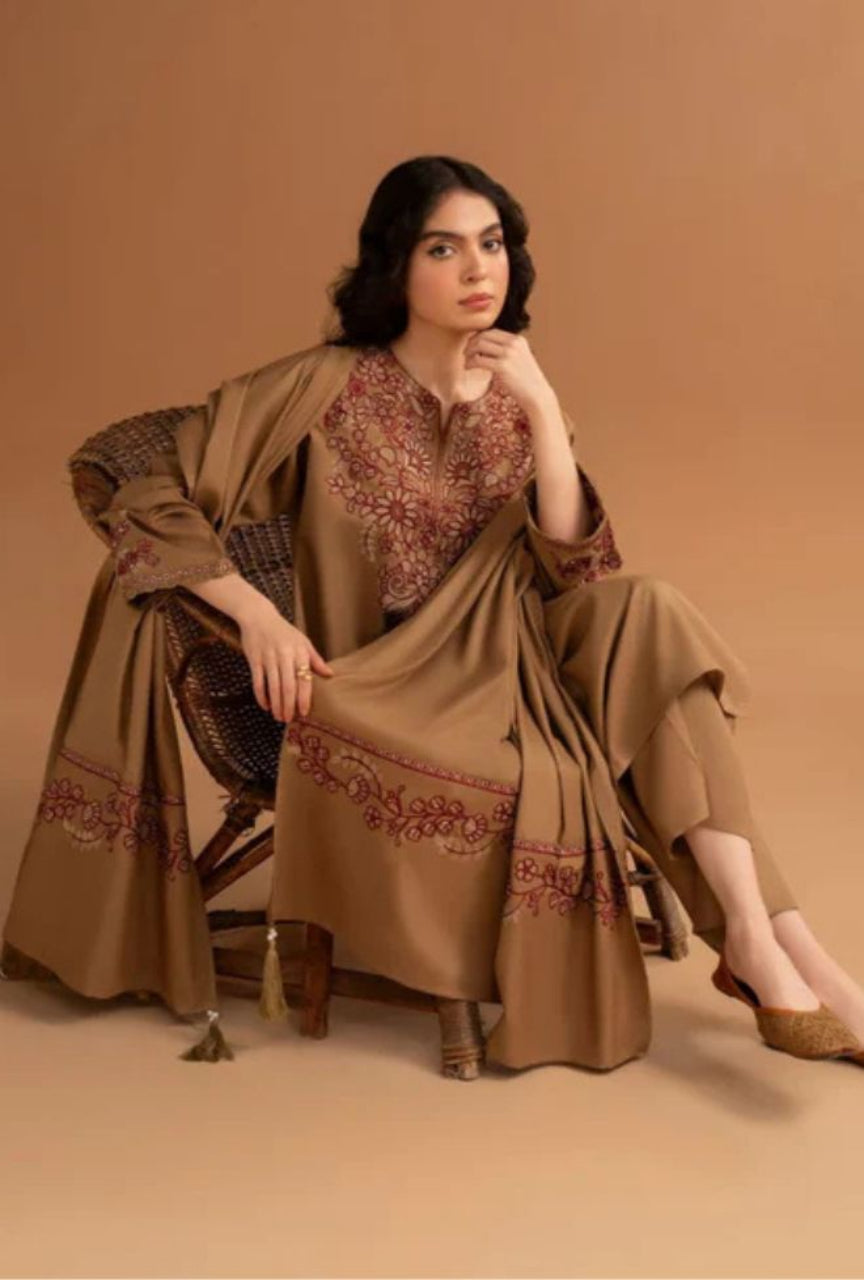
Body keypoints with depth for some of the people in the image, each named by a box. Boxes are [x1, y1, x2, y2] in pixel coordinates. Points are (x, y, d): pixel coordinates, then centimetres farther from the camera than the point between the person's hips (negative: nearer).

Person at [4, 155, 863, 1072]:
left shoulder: (519, 398, 6)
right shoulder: (324, 388, -7)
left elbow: (576, 574, -5)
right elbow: (147, 507, -7)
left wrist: (543, 411, -15)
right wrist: (259, 617, -20)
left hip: (508, 661, 4)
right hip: (392, 695, -4)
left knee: (646, 615, -25)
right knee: (557, 793, -31)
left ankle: (760, 938, -28)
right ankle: (766, 947, -14)